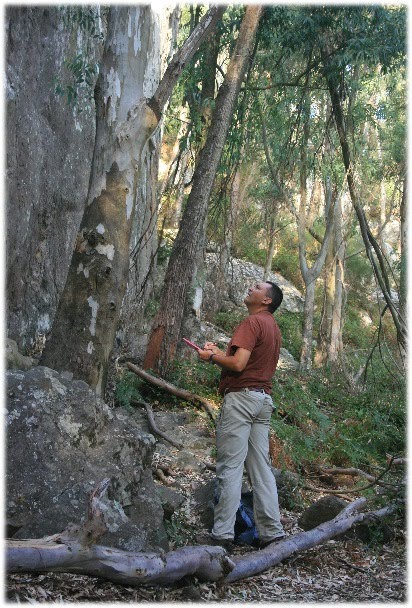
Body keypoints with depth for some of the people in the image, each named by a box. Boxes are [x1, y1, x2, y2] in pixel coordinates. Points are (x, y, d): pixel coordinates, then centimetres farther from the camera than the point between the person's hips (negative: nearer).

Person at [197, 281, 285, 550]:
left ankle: (222, 534, -7)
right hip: (264, 399, 9)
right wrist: (220, 352, 17)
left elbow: (238, 364, -18)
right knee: (261, 468, 8)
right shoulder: (274, 328, 21)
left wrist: (211, 357, -2)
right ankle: (272, 532, 8)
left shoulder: (252, 322, -9)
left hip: (242, 396, -9)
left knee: (230, 467, -8)